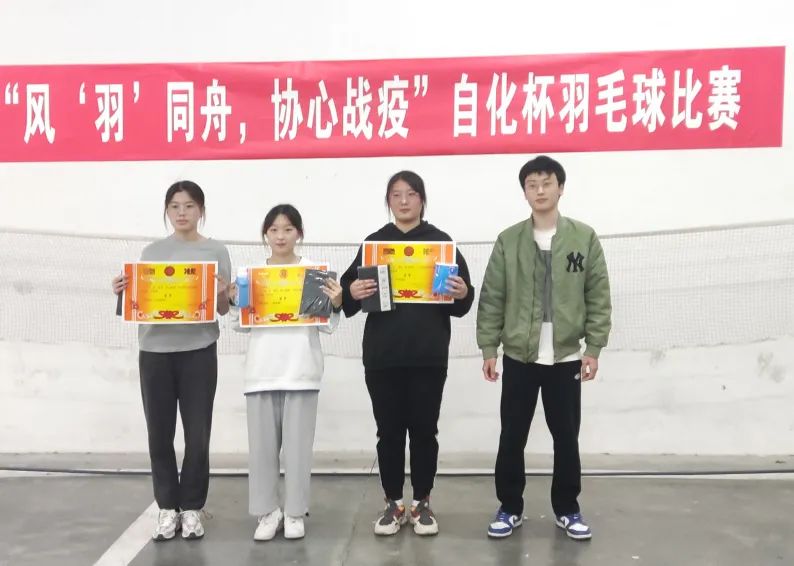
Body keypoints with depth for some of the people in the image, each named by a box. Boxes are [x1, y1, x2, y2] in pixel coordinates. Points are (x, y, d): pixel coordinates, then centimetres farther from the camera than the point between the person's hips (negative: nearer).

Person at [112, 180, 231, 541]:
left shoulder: (216, 251, 5)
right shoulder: (152, 251, 9)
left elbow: (224, 309, 3)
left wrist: (222, 292, -17)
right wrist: (123, 291, -9)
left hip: (198, 352, -2)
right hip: (155, 351, 2)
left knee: (197, 433, 1)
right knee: (159, 433, 6)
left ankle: (192, 507, 15)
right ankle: (168, 507, 18)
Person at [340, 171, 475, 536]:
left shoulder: (441, 241, 6)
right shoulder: (373, 242, 9)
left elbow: (462, 302, 5)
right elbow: (350, 292, 6)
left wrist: (462, 294, -18)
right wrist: (352, 293, -17)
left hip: (429, 356, -1)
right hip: (382, 356, 1)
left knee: (424, 430, 6)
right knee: (389, 431, 7)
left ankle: (422, 502, 20)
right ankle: (394, 503, 20)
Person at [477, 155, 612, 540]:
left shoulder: (584, 238, 1)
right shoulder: (508, 241, 2)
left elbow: (599, 298, 1)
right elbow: (492, 299, 2)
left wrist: (593, 348, -5)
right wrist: (488, 348, -3)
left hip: (566, 358, 0)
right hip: (518, 357, 0)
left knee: (566, 437, 9)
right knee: (512, 437, 7)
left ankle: (567, 508, 26)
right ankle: (510, 508, 22)